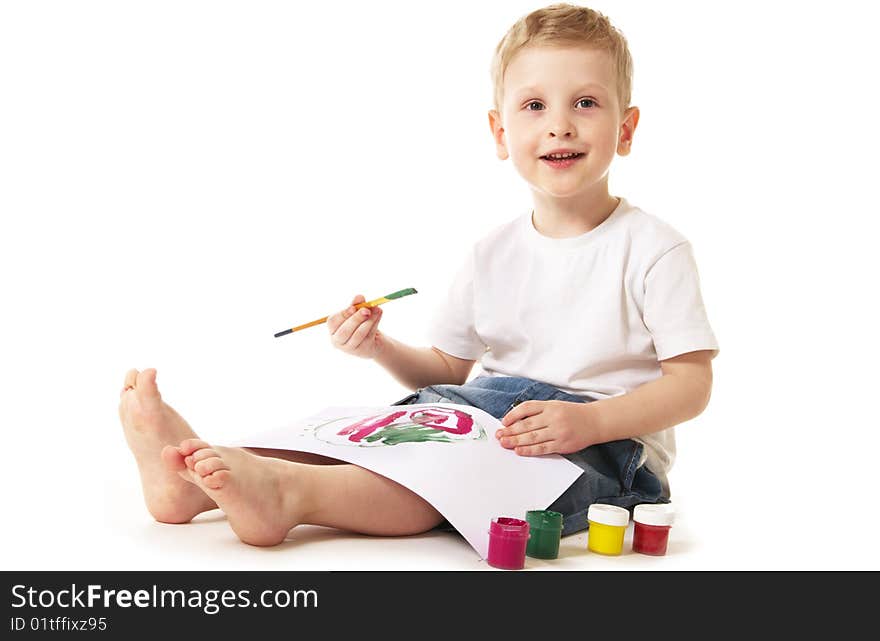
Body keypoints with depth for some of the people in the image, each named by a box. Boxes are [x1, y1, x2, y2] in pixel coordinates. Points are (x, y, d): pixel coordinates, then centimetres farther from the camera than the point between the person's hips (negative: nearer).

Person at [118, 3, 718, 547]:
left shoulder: (652, 248, -5)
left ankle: (287, 490, -49)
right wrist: (382, 348, -5)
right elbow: (448, 370, 16)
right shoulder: (493, 254, 11)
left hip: (611, 450, -5)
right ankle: (193, 477, -33)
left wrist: (590, 420, -24)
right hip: (497, 424, 5)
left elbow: (692, 382, -9)